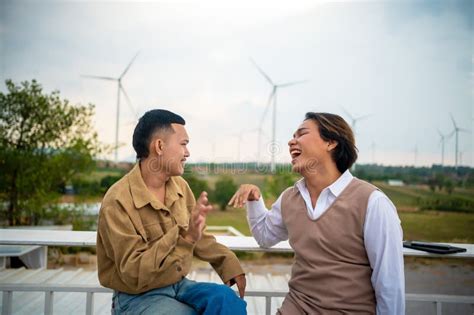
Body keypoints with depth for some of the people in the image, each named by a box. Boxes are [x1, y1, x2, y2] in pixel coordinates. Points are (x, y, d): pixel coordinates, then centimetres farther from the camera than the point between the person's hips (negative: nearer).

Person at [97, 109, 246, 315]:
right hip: (137, 298, -5)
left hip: (178, 286, 6)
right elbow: (134, 274, -24)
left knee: (227, 298, -23)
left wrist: (228, 263, 0)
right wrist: (184, 237, -34)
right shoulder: (117, 202, -20)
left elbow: (198, 237, 14)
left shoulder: (180, 186, 0)